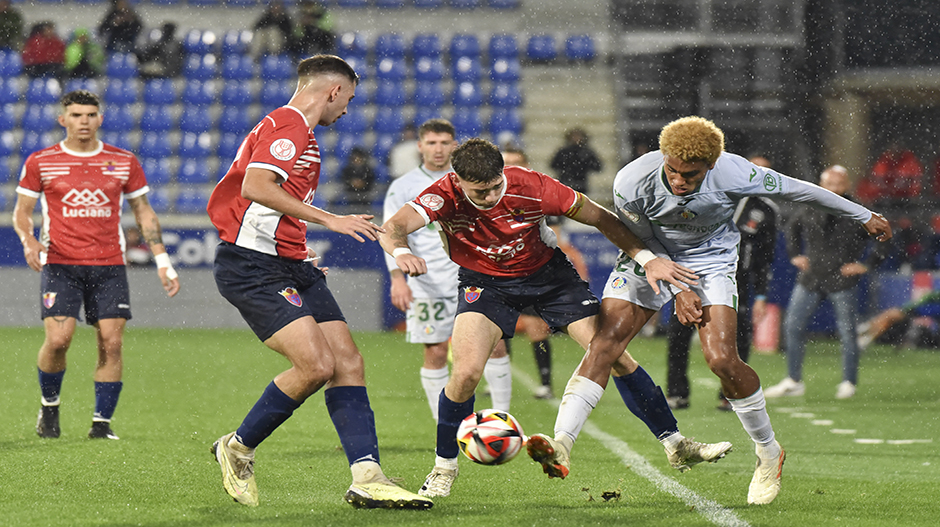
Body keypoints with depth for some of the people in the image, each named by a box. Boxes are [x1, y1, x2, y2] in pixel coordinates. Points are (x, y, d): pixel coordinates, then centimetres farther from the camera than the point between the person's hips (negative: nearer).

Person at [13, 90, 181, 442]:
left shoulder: (123, 162, 7)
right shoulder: (40, 162, 3)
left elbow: (144, 213, 14)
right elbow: (21, 211, 9)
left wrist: (162, 262, 7)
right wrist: (28, 241, -13)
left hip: (109, 266, 2)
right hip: (60, 264, -2)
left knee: (111, 343, -8)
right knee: (58, 339, -15)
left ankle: (102, 422, 1)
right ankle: (49, 405, 12)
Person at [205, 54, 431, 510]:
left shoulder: (297, 130, 22)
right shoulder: (287, 126, -11)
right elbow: (256, 187, -26)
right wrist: (329, 220, -25)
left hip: (290, 265, 11)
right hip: (253, 268, -11)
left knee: (348, 364, -1)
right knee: (316, 365, -19)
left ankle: (366, 478, -6)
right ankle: (238, 448, 1)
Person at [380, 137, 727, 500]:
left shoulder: (531, 187, -28)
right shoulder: (445, 195, -28)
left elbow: (600, 218, -16)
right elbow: (393, 229, -42)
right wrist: (401, 252, -66)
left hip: (547, 273, 1)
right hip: (484, 282, -1)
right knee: (466, 374, -22)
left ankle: (677, 445, 7)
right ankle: (444, 468, 1)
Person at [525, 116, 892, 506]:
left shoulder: (733, 174, -28)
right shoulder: (632, 182, -27)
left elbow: (794, 190, -13)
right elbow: (642, 241, -9)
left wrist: (864, 216, -2)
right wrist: (678, 289, -17)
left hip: (711, 262, -1)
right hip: (649, 259, 1)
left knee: (721, 359, -17)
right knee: (606, 341, -17)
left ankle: (769, 453, 5)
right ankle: (561, 448, -23)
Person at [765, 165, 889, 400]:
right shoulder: (810, 211, 4)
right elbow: (792, 226, 26)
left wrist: (866, 265, -7)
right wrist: (795, 254, 16)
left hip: (842, 282, -4)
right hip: (811, 279, 4)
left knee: (847, 332, -1)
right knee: (792, 325, 1)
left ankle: (849, 383, 13)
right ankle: (793, 382, 10)